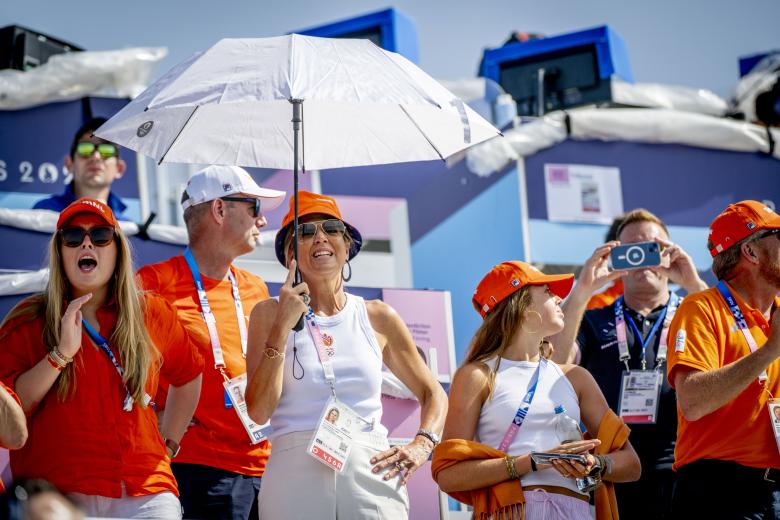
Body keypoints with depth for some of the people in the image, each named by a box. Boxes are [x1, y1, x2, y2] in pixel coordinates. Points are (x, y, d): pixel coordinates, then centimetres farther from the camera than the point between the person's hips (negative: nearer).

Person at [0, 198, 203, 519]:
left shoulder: (152, 314, 8)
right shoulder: (28, 321, 2)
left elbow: (188, 376, 23)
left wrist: (168, 444, 18)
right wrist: (61, 354, -14)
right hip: (55, 494, -2)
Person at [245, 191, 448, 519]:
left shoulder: (378, 318, 10)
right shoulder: (269, 314, 6)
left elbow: (432, 394, 19)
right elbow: (258, 412, -4)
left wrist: (422, 444, 1)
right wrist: (282, 328, -8)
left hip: (372, 473, 1)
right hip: (295, 476, -1)